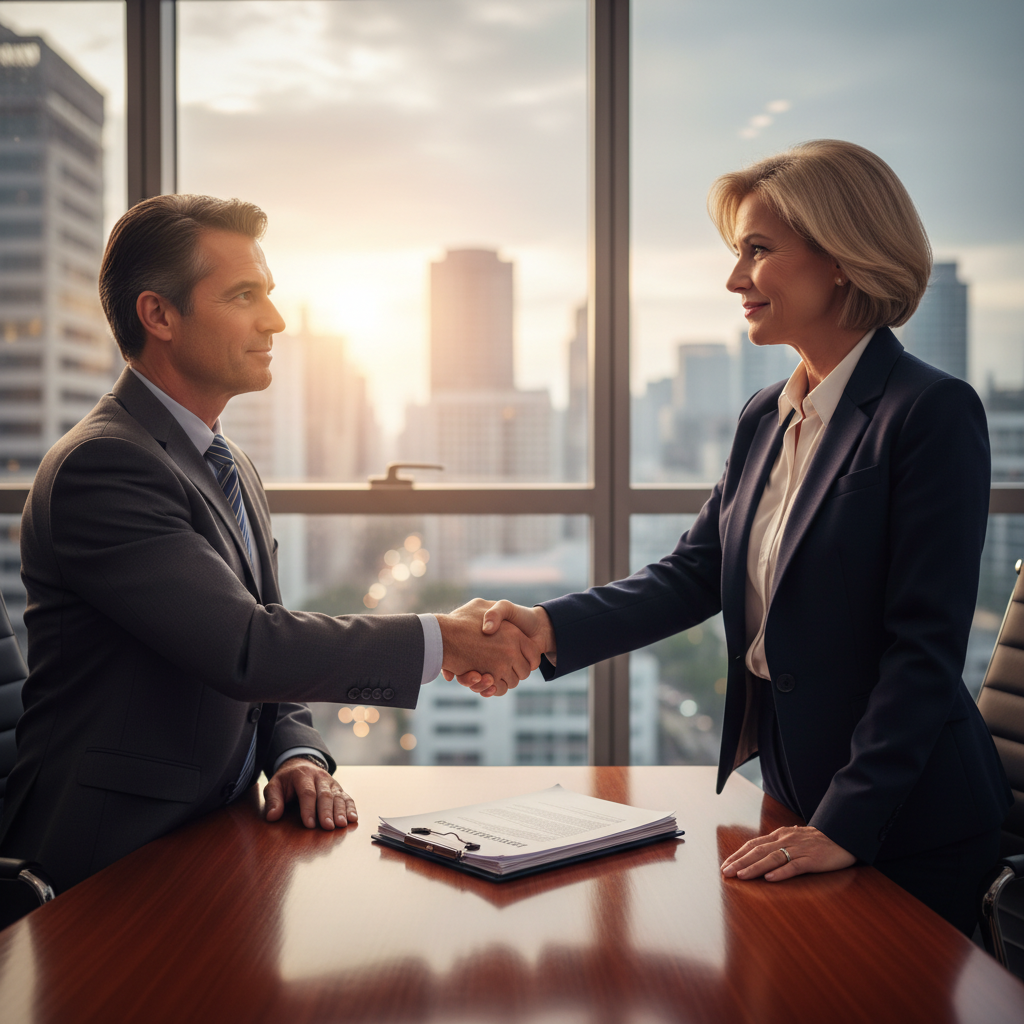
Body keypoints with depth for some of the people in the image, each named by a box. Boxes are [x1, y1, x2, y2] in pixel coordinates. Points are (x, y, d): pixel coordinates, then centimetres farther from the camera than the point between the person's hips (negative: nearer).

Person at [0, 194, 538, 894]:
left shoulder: (236, 472, 14)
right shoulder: (101, 466, -18)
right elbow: (244, 649, -26)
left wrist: (297, 754, -4)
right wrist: (444, 640, -18)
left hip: (214, 834, 8)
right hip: (115, 863, -8)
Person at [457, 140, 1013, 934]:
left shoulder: (933, 413, -17)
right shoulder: (765, 418, 7)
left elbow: (926, 643, -21)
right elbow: (694, 573, 2)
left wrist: (846, 824, -24)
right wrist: (550, 629, -12)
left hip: (909, 829, -7)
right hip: (795, 788, 7)